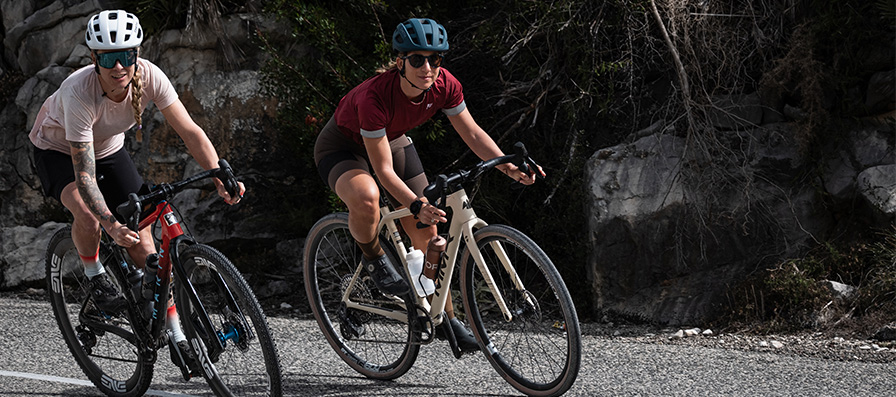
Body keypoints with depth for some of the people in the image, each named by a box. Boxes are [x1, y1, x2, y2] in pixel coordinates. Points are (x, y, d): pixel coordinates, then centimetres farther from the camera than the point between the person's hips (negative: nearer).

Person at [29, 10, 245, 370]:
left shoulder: (148, 76, -29)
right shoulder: (79, 93, -39)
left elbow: (190, 132, -25)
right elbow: (84, 175, -39)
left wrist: (221, 178, -40)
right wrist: (111, 225, -50)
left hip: (109, 150, 4)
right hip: (58, 151, -4)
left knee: (142, 240, -5)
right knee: (88, 216, -34)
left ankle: (176, 336, 3)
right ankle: (94, 277, -3)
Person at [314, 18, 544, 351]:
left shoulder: (443, 85, -23)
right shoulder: (375, 95, -39)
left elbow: (472, 133, -11)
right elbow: (384, 170, -35)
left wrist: (509, 167, -26)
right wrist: (417, 205, -48)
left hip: (393, 139, 6)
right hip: (343, 145, -6)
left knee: (426, 231, 0)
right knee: (366, 198, -39)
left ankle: (446, 318, 15)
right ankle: (373, 258, -6)